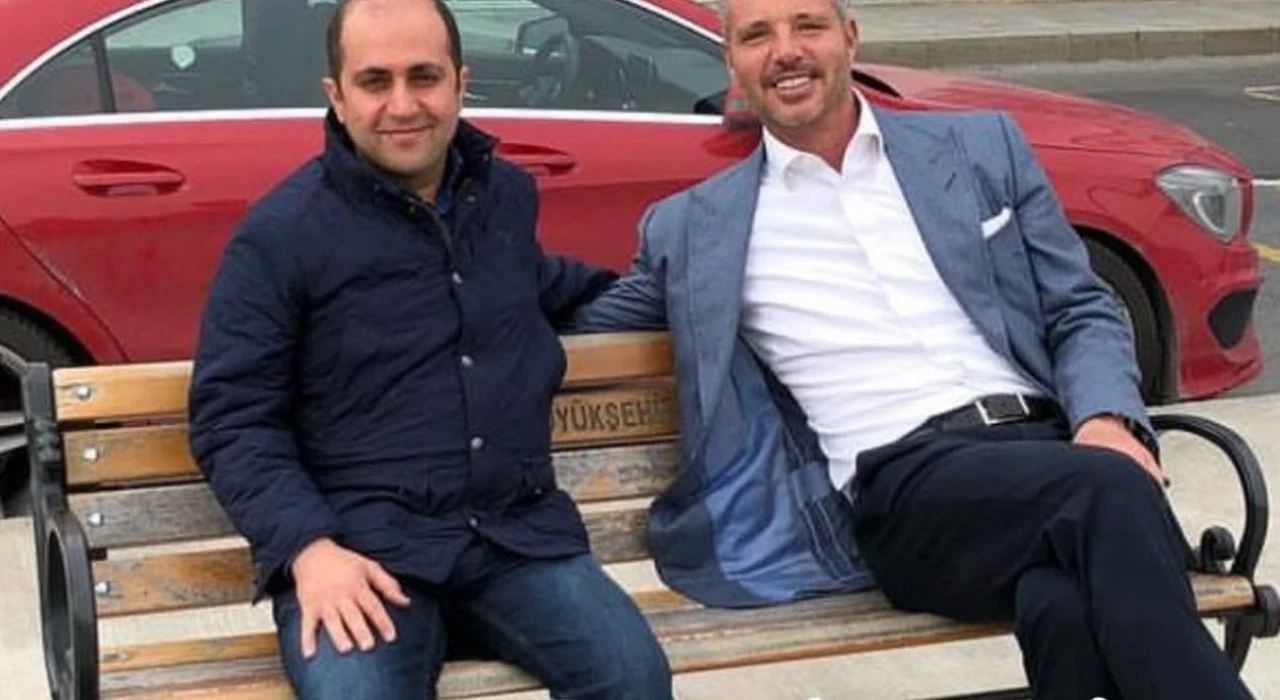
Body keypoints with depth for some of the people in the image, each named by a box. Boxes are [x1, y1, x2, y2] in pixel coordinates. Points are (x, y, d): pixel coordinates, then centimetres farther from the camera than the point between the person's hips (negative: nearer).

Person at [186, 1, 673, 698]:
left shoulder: (509, 193, 15)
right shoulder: (280, 232, -2)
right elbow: (231, 420, -4)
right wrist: (309, 548, -18)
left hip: (518, 534, 4)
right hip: (361, 541, -4)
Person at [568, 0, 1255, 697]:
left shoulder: (983, 147, 18)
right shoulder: (695, 227, 15)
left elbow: (1083, 312, 16)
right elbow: (584, 331, 26)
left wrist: (1107, 418, -4)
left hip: (1049, 442, 2)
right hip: (903, 481, -1)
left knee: (1068, 607, -36)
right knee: (1112, 492, -33)